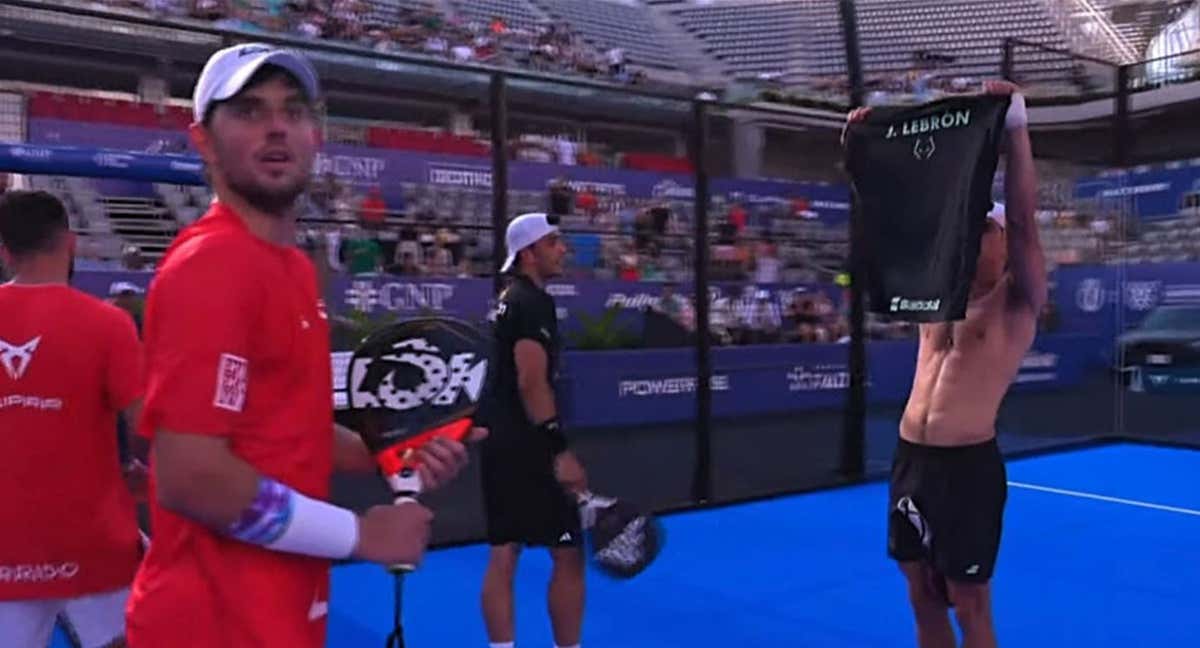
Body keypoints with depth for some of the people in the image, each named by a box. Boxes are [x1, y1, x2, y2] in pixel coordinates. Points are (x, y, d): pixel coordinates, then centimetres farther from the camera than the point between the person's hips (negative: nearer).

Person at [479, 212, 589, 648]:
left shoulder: (507, 300, 16)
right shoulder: (534, 302, -13)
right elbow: (531, 382, -22)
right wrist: (561, 450, -23)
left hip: (501, 441, 10)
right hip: (527, 446, -10)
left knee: (503, 555, 10)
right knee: (568, 555, 0)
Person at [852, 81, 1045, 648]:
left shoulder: (1017, 301, -2)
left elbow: (1024, 221, -15)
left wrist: (1015, 126, -23)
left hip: (967, 465, -6)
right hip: (910, 459, 6)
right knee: (924, 598, 15)